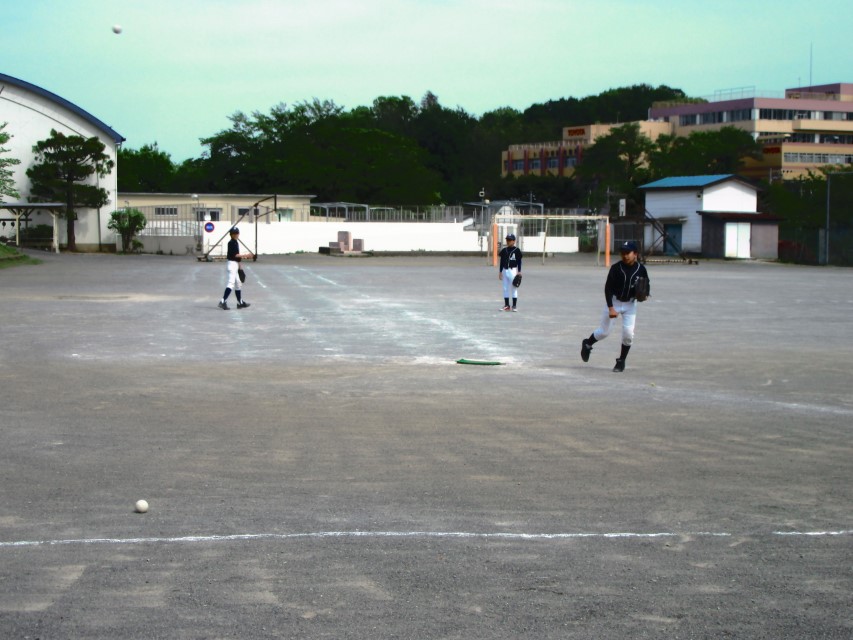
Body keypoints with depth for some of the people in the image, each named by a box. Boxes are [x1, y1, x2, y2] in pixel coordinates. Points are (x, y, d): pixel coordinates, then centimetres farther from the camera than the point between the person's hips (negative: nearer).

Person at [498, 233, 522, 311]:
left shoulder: (517, 250, -3)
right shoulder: (504, 250, 10)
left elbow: (519, 262, -3)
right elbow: (502, 262, 14)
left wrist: (519, 272, -9)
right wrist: (500, 272, 11)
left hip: (513, 270, -5)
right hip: (505, 270, 5)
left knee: (514, 288, -4)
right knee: (505, 288, 7)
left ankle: (514, 306, -1)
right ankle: (506, 305, 13)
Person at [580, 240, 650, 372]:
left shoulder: (641, 269, -10)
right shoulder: (616, 268, -17)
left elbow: (647, 286, 4)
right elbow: (608, 288, -15)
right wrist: (611, 308, -22)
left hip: (630, 303, 2)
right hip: (614, 301, -2)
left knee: (628, 333, -8)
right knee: (604, 331, 6)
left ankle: (621, 360, 11)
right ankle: (587, 344, 36)